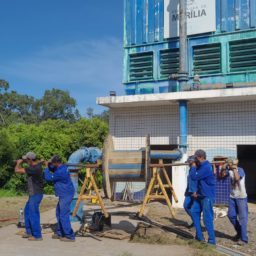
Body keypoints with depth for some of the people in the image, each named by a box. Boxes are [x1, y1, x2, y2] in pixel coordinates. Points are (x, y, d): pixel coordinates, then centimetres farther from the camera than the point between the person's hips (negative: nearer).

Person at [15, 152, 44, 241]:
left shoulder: (34, 168, -25)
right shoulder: (35, 166, 6)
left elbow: (17, 170, -21)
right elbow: (22, 171, 19)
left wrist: (18, 163, -3)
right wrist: (20, 163, 7)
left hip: (36, 194, -10)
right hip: (33, 194, 10)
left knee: (33, 214, -3)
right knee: (27, 211, 20)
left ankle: (37, 236, 6)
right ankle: (29, 232, 31)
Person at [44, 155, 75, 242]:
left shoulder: (61, 172, -25)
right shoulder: (62, 167, 6)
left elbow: (48, 177, -18)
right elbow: (53, 170, 24)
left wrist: (47, 168, -5)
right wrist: (49, 165, 4)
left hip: (66, 195, -11)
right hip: (64, 194, 11)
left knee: (64, 215, -9)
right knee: (59, 213, 19)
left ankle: (70, 236, -4)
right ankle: (60, 233, 30)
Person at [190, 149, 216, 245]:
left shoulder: (206, 167, -20)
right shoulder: (201, 166, 11)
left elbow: (194, 177, -22)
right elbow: (197, 177, 17)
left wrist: (193, 167, -9)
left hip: (207, 196, -10)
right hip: (200, 195, 10)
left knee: (207, 218, -5)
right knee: (194, 212, 10)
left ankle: (212, 240, 5)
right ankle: (199, 236, 18)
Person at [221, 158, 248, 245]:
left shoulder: (240, 170, -17)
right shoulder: (229, 170, 1)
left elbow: (237, 178, -33)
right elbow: (222, 175, 4)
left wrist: (234, 168, -25)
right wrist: (223, 168, -11)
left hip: (241, 197, -7)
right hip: (232, 197, 7)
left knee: (242, 217, -2)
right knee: (231, 215, 10)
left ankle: (244, 239, 5)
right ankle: (239, 232, 31)